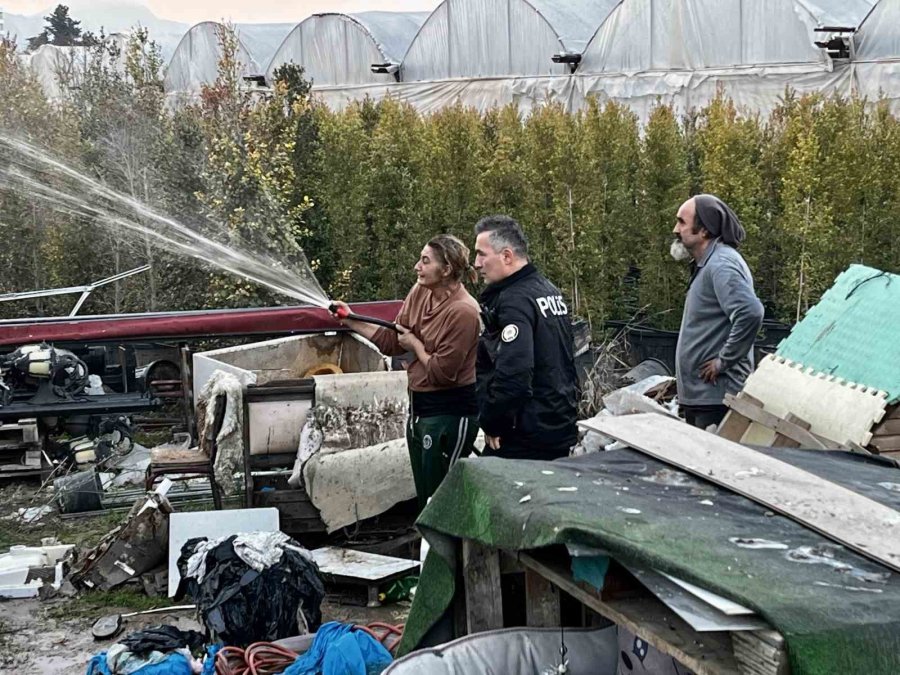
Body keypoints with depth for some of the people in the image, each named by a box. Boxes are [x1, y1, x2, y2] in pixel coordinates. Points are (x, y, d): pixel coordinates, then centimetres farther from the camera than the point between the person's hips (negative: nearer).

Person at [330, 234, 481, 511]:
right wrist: (351, 322, 9)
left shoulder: (463, 311, -22)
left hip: (450, 414, -9)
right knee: (424, 500, 16)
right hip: (420, 406, 9)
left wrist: (415, 345, -5)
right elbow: (393, 341, 12)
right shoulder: (420, 292, 2)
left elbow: (441, 372, -20)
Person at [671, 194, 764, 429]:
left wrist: (724, 361, -22)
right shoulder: (706, 264, 17)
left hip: (715, 396, -10)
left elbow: (750, 313, -31)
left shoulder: (721, 265, -17)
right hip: (699, 394, 10)